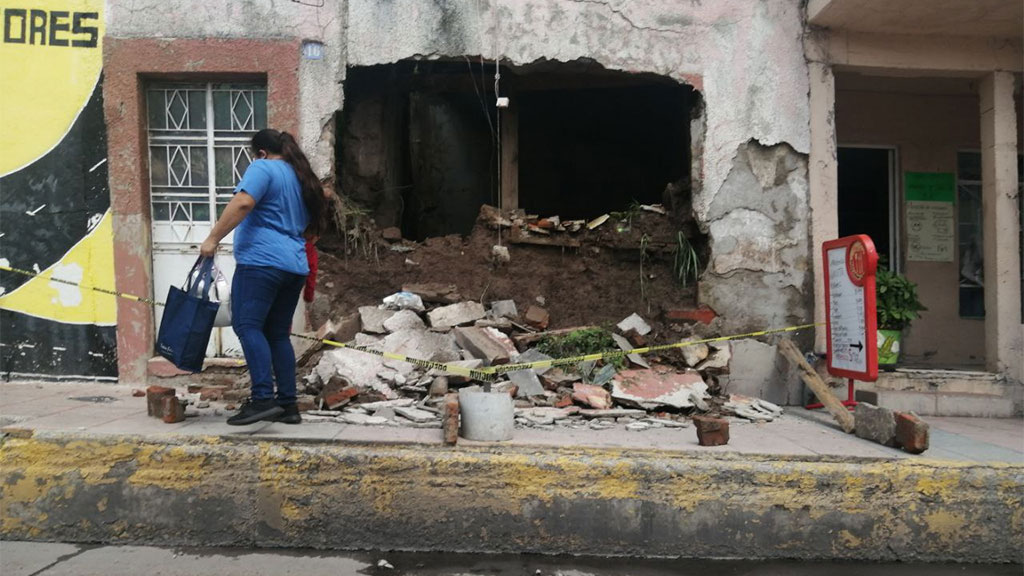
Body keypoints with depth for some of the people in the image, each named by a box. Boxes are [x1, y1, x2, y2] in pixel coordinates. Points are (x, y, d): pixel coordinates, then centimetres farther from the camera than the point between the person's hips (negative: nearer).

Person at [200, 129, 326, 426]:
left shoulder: (263, 168, 1)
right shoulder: (302, 178, 24)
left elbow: (243, 203, -16)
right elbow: (309, 227, 30)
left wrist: (212, 239, -13)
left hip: (262, 261, -8)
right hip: (295, 265, 8)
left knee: (247, 325, -10)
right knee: (278, 333, 9)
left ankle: (263, 399, -20)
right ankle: (288, 404, 6)